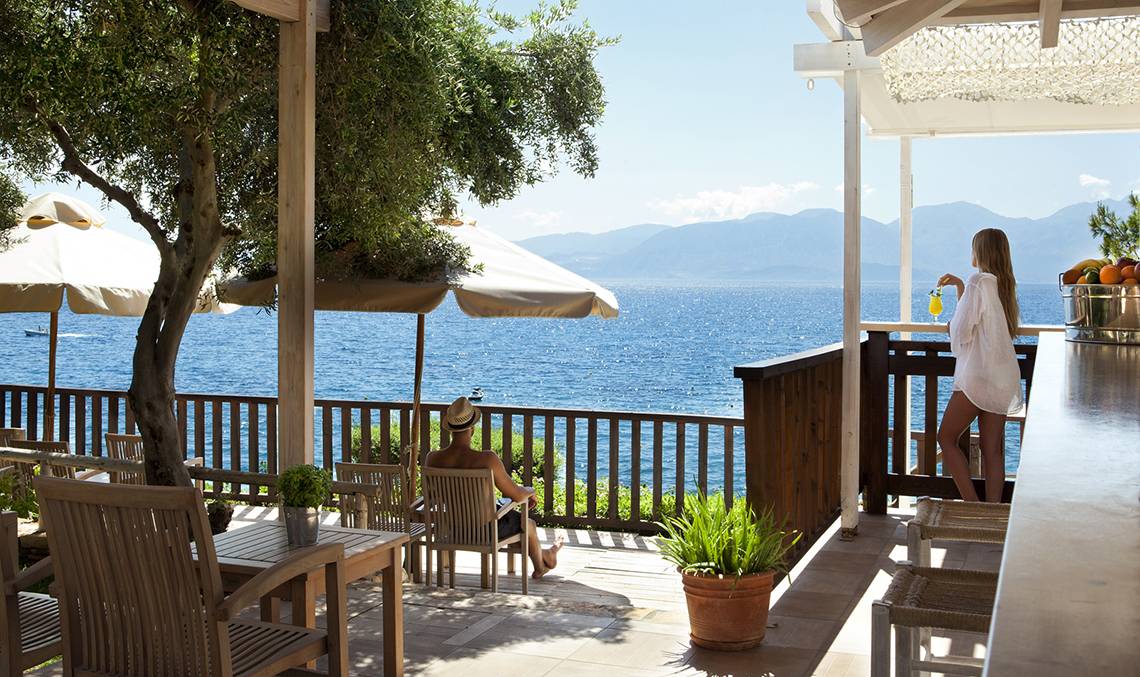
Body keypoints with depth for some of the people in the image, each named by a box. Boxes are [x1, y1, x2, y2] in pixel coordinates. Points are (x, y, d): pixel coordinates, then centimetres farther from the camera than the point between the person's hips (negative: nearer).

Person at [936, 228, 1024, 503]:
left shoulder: (979, 281, -11)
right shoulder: (1004, 284, 14)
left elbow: (961, 330, -13)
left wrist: (951, 325, 8)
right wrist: (960, 285, 24)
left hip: (978, 373, -8)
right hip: (1003, 377, 8)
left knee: (946, 437, 2)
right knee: (992, 449, 7)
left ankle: (972, 505, -6)